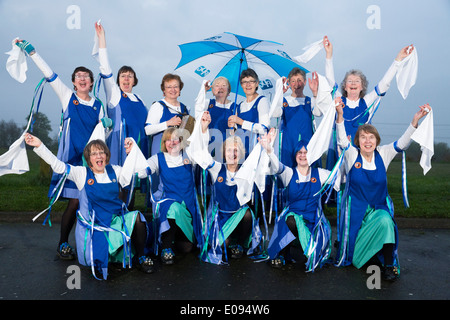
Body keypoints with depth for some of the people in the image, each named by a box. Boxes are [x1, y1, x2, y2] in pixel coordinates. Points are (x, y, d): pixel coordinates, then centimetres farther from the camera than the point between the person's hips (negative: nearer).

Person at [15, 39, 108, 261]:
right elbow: (49, 74, 0)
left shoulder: (98, 106, 12)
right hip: (71, 157, -2)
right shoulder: (67, 97, 6)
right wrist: (32, 52, -4)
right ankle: (62, 244, 10)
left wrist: (106, 125, -6)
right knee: (75, 201, -7)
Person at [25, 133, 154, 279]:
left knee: (137, 217, -28)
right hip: (94, 225, -2)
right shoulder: (82, 173, -3)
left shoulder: (114, 171, 4)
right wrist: (39, 146, -21)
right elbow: (58, 165, -12)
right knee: (98, 261, -19)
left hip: (116, 220, 2)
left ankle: (141, 258, -8)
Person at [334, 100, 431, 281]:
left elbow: (403, 143, -15)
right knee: (354, 258, 0)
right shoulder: (352, 155, -8)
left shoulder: (383, 154, -3)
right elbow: (342, 140, -24)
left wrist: (415, 120, -30)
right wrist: (340, 116, -40)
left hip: (379, 207, 2)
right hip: (356, 208, -1)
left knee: (385, 222, -34)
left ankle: (389, 264, -17)